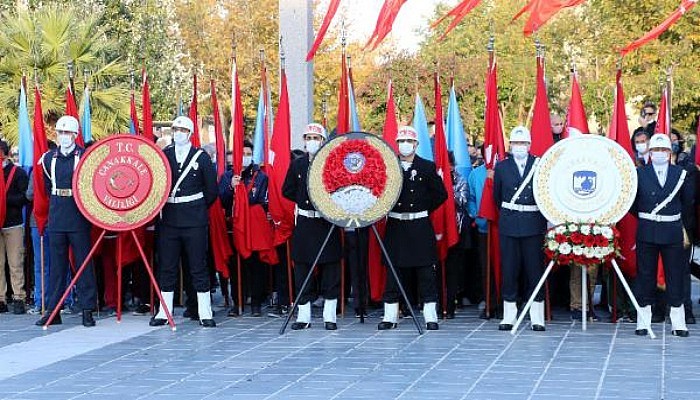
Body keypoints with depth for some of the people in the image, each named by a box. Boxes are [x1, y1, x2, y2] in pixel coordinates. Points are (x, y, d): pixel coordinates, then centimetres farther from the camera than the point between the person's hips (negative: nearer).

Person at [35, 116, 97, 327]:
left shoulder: (85, 156, -4)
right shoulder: (48, 158, 9)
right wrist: (57, 203, 13)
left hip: (79, 217, -4)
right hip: (56, 217, 4)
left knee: (83, 263, 0)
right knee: (56, 264, 7)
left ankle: (87, 310, 4)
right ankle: (53, 310, 12)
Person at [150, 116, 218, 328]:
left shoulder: (201, 157, 2)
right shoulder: (163, 155, 7)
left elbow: (211, 190, 5)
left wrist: (198, 209, 8)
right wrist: (162, 206, 0)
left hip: (194, 221, -2)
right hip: (168, 219, 2)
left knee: (198, 267, 1)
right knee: (166, 267, 6)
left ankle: (205, 313, 5)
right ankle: (164, 312, 12)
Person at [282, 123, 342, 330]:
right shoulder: (297, 164, 7)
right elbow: (287, 191, 12)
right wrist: (305, 200, 1)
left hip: (327, 223, -2)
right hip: (304, 224, 2)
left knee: (331, 269, 1)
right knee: (302, 267, 4)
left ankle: (329, 316, 9)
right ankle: (303, 316, 11)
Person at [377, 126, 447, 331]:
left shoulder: (427, 167, 3)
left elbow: (441, 194, 6)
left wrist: (423, 210, 4)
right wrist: (388, 209, -2)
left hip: (420, 227, -1)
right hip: (395, 226, 1)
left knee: (426, 273, 1)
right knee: (393, 272, 4)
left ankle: (430, 316, 6)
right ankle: (390, 316, 11)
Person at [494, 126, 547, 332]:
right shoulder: (502, 167, 7)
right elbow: (497, 196, 15)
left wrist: (543, 218, 3)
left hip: (534, 224, -1)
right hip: (509, 225, 1)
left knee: (535, 269, 1)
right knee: (509, 270, 3)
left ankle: (537, 317, 7)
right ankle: (509, 316, 10)